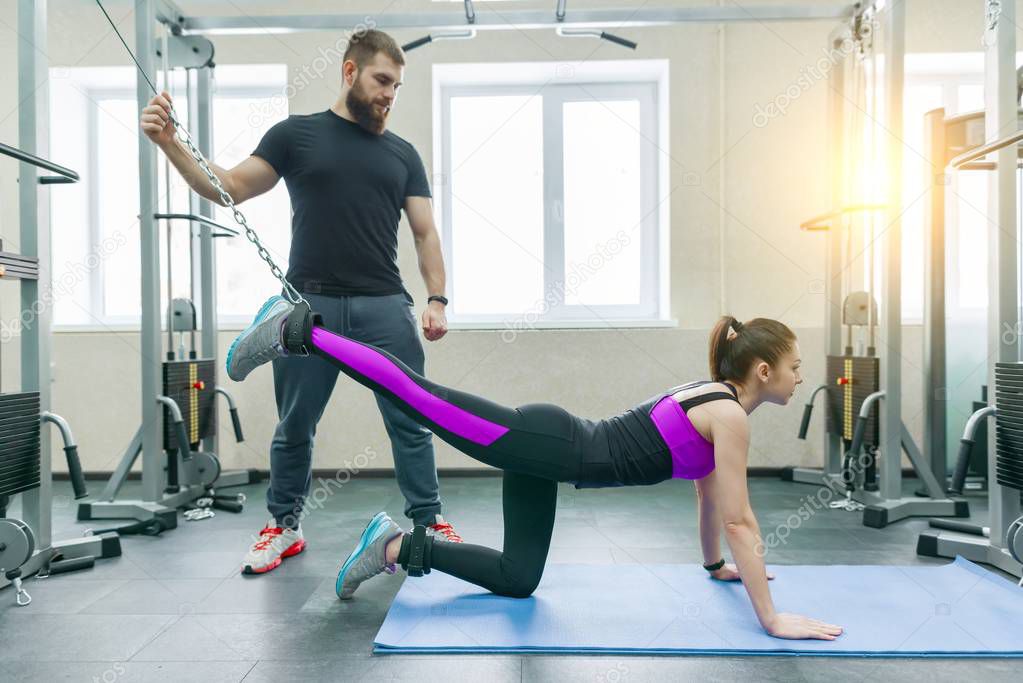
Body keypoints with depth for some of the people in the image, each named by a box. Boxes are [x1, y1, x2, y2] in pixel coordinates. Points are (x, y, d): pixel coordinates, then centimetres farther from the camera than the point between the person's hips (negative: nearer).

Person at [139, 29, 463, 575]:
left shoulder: (402, 154, 13)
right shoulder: (297, 134, 8)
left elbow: (424, 231, 8)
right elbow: (230, 189, 4)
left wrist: (437, 298, -4)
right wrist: (169, 144, -9)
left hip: (384, 306, 1)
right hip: (310, 305, -1)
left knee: (410, 420, 1)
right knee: (295, 426, 9)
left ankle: (428, 524, 16)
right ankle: (284, 526, 27)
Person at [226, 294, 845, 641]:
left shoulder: (715, 397, 16)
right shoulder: (731, 415, -11)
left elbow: (708, 491, 28)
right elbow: (738, 520, -12)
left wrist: (717, 565, 36)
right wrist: (772, 618, -6)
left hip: (548, 449, 9)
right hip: (549, 445, -9)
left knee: (517, 579, 15)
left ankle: (400, 547, 21)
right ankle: (298, 333, 1)